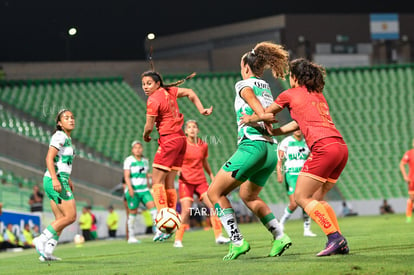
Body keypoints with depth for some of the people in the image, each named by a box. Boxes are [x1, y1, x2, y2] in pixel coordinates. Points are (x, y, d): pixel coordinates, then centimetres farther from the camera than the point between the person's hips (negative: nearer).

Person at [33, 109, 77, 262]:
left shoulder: (67, 138, 18)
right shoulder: (60, 136, -10)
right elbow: (49, 158, -19)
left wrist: (68, 179, 27)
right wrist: (55, 179, -27)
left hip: (60, 180, 10)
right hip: (56, 181, -10)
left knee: (61, 219, 8)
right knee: (71, 216, -10)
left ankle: (47, 252, 5)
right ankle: (42, 239, -8)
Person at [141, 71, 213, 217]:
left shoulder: (153, 100, -13)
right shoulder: (169, 91, 9)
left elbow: (149, 127, -10)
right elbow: (190, 92, 19)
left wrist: (145, 136, 11)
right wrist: (201, 110, 15)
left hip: (169, 140, -9)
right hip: (181, 138, 9)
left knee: (157, 181, -10)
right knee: (169, 183, 9)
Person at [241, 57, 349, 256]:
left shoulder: (290, 95, 8)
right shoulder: (318, 95, 26)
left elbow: (267, 114, 24)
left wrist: (251, 119, 43)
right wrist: (275, 131, 36)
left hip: (324, 147, -8)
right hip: (341, 148, 8)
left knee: (301, 197, -1)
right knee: (317, 199, 16)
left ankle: (335, 238, -15)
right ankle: (340, 243, 2)